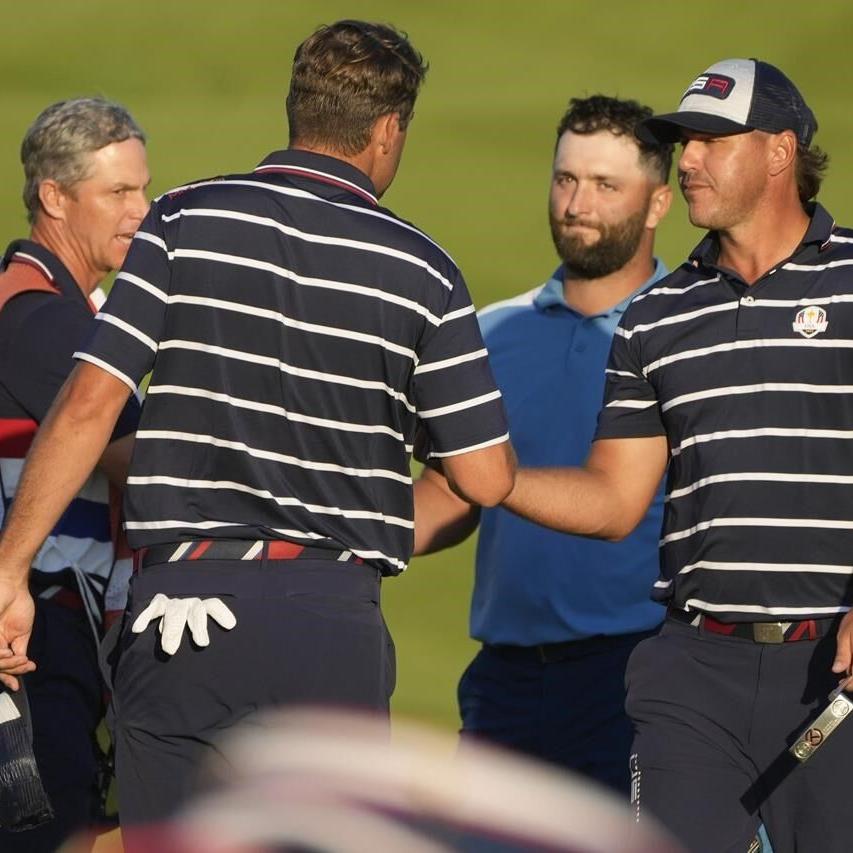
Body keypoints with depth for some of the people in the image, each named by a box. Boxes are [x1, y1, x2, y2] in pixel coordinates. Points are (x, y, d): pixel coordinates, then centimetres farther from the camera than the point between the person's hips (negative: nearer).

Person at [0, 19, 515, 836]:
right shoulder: (419, 272, 1)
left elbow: (87, 406, -7)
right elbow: (486, 478, 1)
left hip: (181, 604, 0)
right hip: (332, 617, 0)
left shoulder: (186, 222, 1)